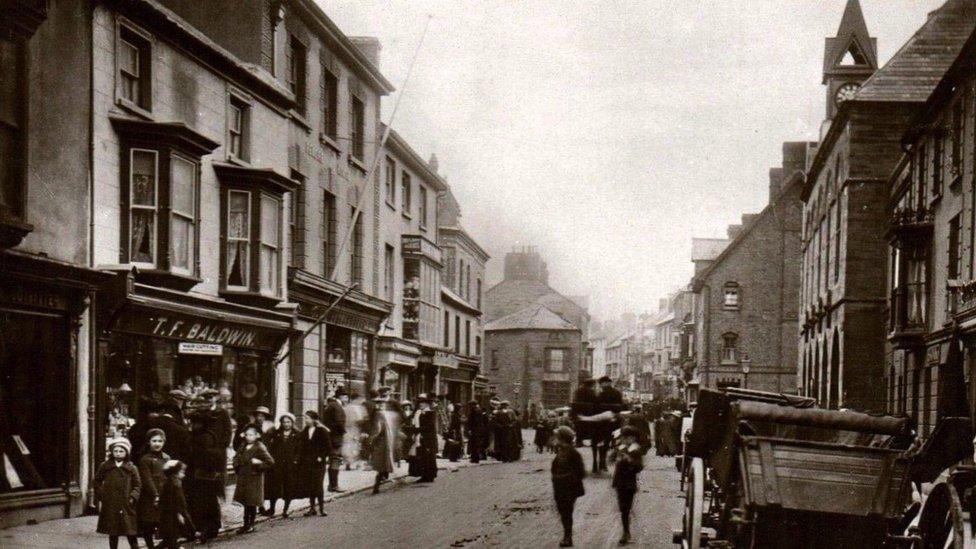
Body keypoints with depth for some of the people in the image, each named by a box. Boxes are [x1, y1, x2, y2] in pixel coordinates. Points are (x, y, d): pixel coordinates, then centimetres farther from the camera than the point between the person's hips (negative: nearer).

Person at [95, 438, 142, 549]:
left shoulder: (131, 468, 2)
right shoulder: (105, 466, 4)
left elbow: (138, 485, 6)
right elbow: (97, 480, 14)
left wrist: (133, 497, -8)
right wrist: (100, 494, 4)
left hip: (126, 505, -1)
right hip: (110, 505, 1)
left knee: (131, 533, -3)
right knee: (112, 533, 8)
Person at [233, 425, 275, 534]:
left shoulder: (260, 448, -10)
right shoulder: (242, 447, 9)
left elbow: (270, 462, -15)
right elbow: (236, 458, 26)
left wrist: (258, 465, -14)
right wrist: (237, 468, 10)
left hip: (254, 479, -6)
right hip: (243, 478, 6)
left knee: (252, 503, 1)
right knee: (245, 503, 10)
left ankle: (251, 525, 10)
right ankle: (246, 524, 17)